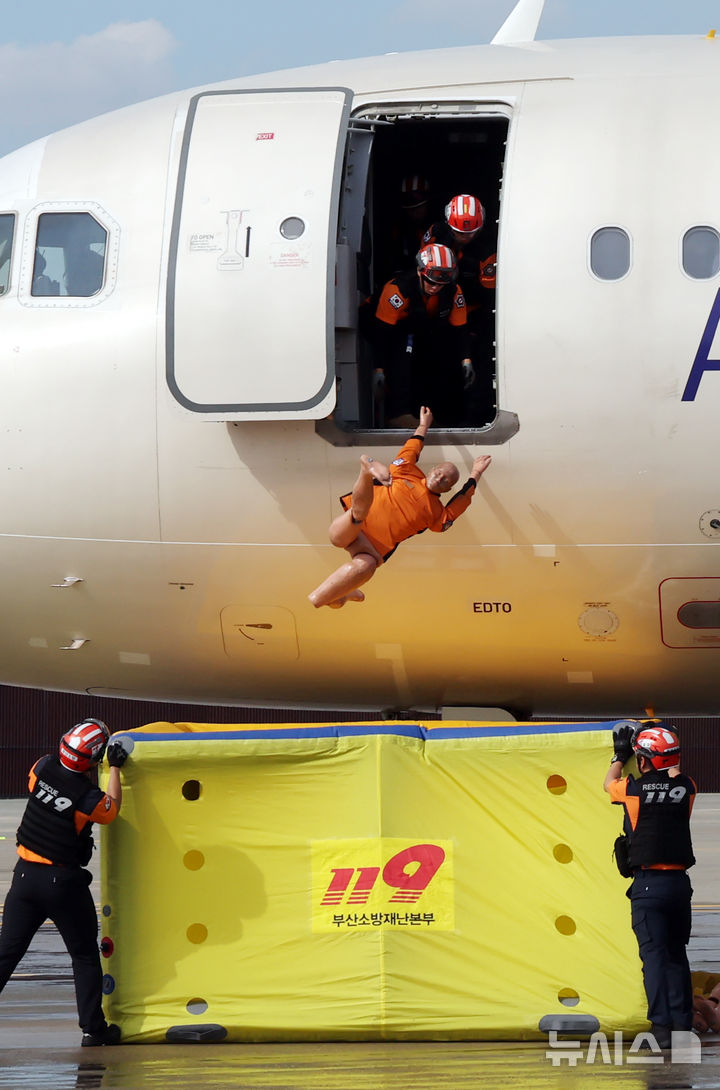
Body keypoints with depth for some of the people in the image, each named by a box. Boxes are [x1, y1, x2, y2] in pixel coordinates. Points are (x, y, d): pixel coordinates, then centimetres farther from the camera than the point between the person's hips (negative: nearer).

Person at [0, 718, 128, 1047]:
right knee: (85, 956, 11)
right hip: (64, 883, -4)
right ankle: (93, 1028, 12)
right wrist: (115, 768, 9)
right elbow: (112, 809, 4)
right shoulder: (88, 798, -19)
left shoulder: (43, 767, -8)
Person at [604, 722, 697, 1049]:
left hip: (649, 884, -4)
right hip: (680, 881, 4)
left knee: (654, 955, -6)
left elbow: (608, 784, 18)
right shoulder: (686, 788, 1)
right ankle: (683, 1025, 12)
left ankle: (662, 1027, -15)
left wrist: (620, 755, 31)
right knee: (677, 954, 12)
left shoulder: (635, 789, -6)